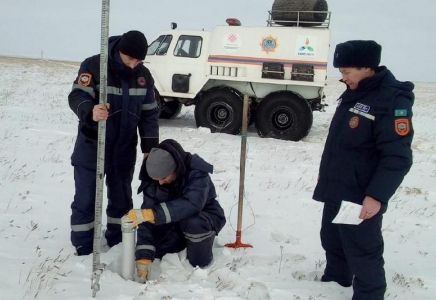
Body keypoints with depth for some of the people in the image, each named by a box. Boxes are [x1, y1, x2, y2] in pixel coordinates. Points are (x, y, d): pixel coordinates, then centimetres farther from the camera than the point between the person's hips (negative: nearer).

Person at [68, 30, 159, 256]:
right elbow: (77, 96, -22)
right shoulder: (93, 65, -15)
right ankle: (83, 250, 13)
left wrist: (150, 146, 2)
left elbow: (149, 113, 6)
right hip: (91, 146, -4)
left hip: (125, 149, 4)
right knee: (85, 199, 1)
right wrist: (90, 111, -45)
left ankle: (118, 244, 30)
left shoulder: (144, 75, 0)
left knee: (121, 198, 14)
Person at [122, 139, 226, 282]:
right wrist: (143, 259, -30)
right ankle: (183, 242, 13)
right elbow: (147, 221, -21)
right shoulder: (151, 181, -17)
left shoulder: (197, 172, -31)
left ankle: (200, 265, -12)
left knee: (194, 223, -38)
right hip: (176, 222, 5)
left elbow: (191, 205, -48)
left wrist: (150, 214, -55)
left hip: (205, 217, -5)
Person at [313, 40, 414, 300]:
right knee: (332, 241, 22)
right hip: (335, 190, 9)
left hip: (361, 198, -9)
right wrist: (326, 177, 24)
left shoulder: (393, 100, -19)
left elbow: (397, 157, -23)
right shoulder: (354, 93, 10)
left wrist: (377, 195, -27)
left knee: (363, 252, -3)